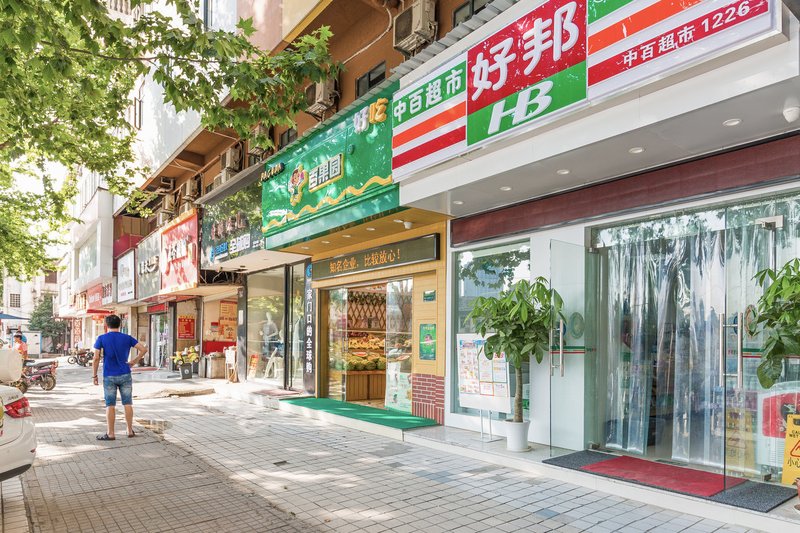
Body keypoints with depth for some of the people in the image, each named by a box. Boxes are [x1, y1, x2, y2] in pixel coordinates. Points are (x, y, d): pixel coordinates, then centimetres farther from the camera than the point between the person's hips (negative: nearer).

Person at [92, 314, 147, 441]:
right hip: (125, 375, 2)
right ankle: (130, 431, 14)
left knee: (110, 405, 5)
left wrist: (94, 375, 0)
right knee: (127, 403, 8)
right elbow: (144, 349, -4)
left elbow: (96, 358, -8)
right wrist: (134, 361, 5)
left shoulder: (101, 338, -4)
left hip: (109, 377, -1)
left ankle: (110, 434, 9)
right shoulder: (127, 338, 1)